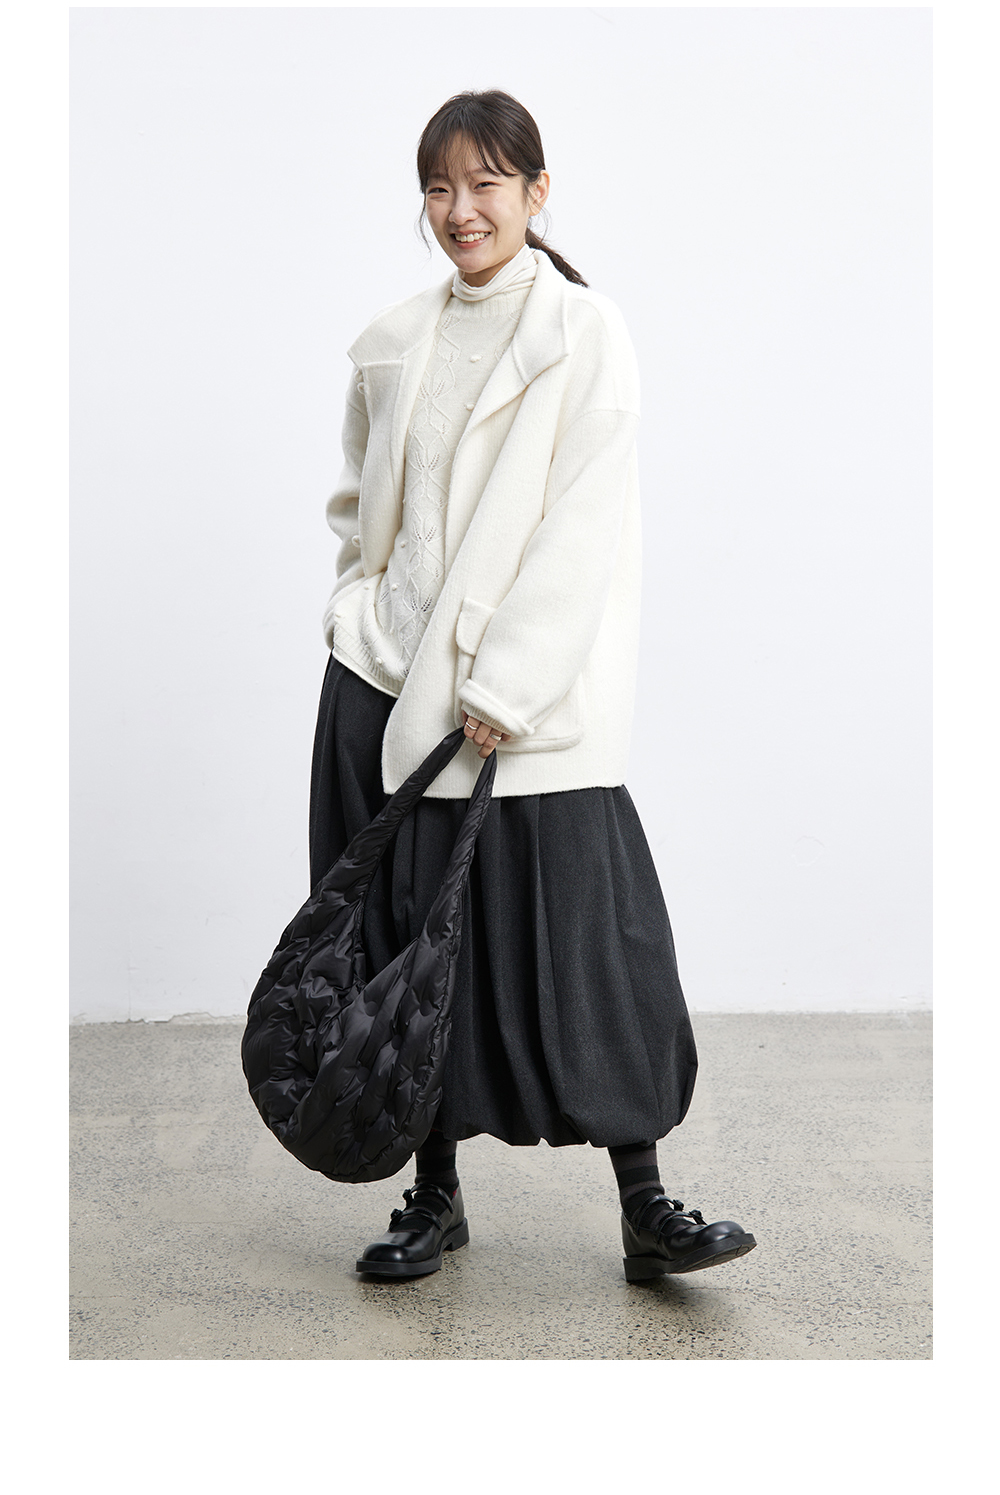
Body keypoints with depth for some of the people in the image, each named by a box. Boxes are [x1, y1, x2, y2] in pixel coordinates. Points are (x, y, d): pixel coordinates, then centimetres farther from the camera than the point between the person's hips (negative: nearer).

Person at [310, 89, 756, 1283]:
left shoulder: (586, 335, -3)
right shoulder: (391, 345, 11)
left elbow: (580, 529, -10)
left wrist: (501, 691, -14)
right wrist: (360, 621, 6)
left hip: (534, 706, -4)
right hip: (389, 688, 4)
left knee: (584, 947, -4)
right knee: (416, 945, 8)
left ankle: (645, 1210, 9)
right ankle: (434, 1195, 22)